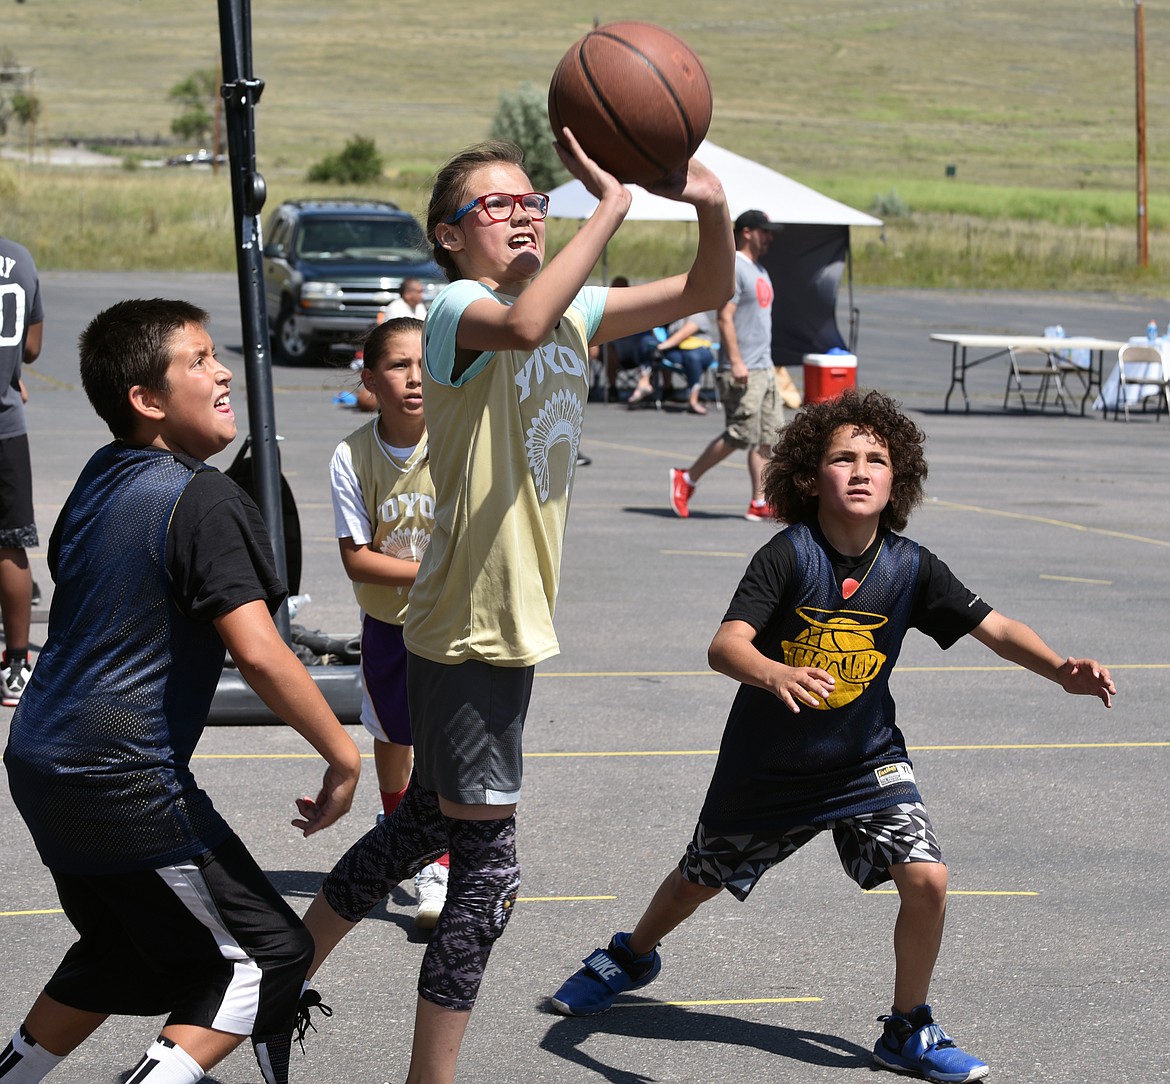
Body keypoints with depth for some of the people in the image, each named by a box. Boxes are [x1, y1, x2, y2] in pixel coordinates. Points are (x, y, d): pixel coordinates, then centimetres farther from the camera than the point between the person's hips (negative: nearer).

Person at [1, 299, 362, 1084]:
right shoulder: (205, 501, -16)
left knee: (127, 954, 27)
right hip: (128, 784, -9)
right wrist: (343, 754, -14)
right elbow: (258, 651, -23)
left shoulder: (98, 481, 11)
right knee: (268, 954, 1)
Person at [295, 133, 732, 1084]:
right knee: (487, 871, -7)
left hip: (513, 624, 9)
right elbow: (523, 324, -39)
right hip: (465, 630, -9)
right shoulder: (458, 309, -15)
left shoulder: (572, 309, 10)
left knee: (424, 826, 22)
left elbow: (704, 293, 10)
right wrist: (613, 204, -36)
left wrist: (713, 211, -11)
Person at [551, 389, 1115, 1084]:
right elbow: (725, 644, -35)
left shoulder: (912, 568, -13)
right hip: (768, 763, -2)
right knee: (702, 878, 18)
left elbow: (996, 629, -12)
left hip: (865, 762, 2)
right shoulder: (788, 555, -23)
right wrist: (776, 673, -57)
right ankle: (633, 957, 52)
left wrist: (1060, 669, -31)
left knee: (927, 880, -15)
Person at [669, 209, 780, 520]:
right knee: (739, 435, -9)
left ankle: (759, 503, 4)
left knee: (767, 436, 4)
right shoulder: (734, 267, -12)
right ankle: (687, 479, 5)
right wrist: (736, 362, -24)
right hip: (742, 371, -10)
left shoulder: (759, 270, 19)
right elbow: (725, 317, -18)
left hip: (764, 369, 10)